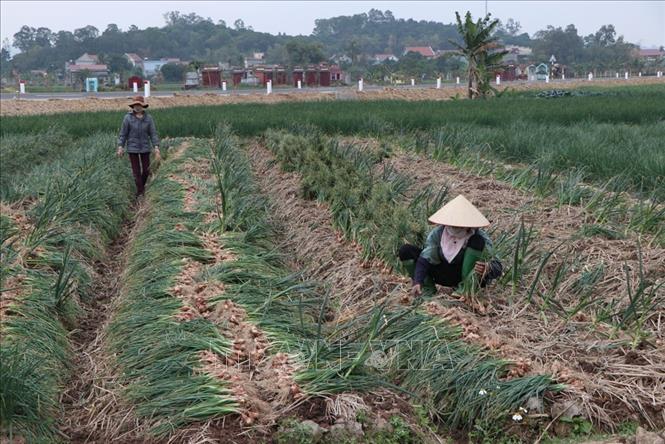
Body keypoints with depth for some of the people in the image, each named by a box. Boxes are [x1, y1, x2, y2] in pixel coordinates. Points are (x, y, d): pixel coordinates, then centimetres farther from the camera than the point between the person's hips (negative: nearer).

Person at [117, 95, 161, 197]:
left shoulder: (148, 118, -5)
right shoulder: (128, 118, -9)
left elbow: (153, 134, -6)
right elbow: (123, 134, -4)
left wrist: (156, 149, -14)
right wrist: (120, 148, -10)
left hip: (145, 148, 2)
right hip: (132, 148, -2)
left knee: (146, 170, 7)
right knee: (136, 171, -1)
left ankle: (141, 186, 35)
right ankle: (140, 192, 8)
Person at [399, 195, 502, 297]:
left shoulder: (480, 238, -22)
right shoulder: (437, 233, -14)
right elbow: (424, 259, -19)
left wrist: (486, 269, -50)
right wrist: (418, 282, -35)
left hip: (465, 274, -2)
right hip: (443, 273, 3)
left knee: (478, 242, -30)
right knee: (405, 250, -14)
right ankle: (428, 288, -7)